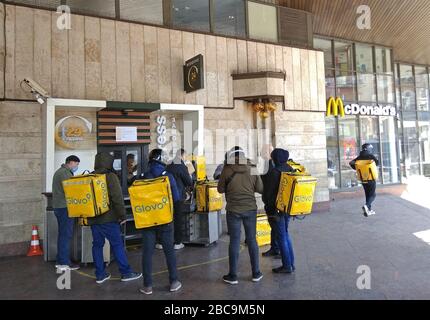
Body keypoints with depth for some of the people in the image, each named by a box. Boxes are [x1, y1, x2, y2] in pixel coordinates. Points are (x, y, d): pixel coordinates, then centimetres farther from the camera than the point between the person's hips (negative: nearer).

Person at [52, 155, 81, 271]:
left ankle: (60, 261, 21)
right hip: (65, 207, -10)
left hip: (59, 207, 10)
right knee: (66, 235, -6)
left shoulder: (59, 171, 19)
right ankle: (64, 263, -1)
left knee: (62, 234, 14)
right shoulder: (65, 172, -15)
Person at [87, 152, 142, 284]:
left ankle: (100, 274, 18)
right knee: (117, 244, 1)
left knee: (97, 245, 11)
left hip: (93, 218, 7)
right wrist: (122, 215, -9)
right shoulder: (110, 176, -11)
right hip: (108, 218, -6)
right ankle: (126, 273, 7)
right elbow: (117, 198, -17)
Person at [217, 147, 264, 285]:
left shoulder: (227, 169, -8)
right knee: (252, 240, 13)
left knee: (234, 241, 6)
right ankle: (256, 273, 23)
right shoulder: (251, 168, -3)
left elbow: (220, 189, 1)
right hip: (250, 209, 2)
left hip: (233, 210, -2)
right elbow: (260, 189, 0)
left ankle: (233, 276, 16)